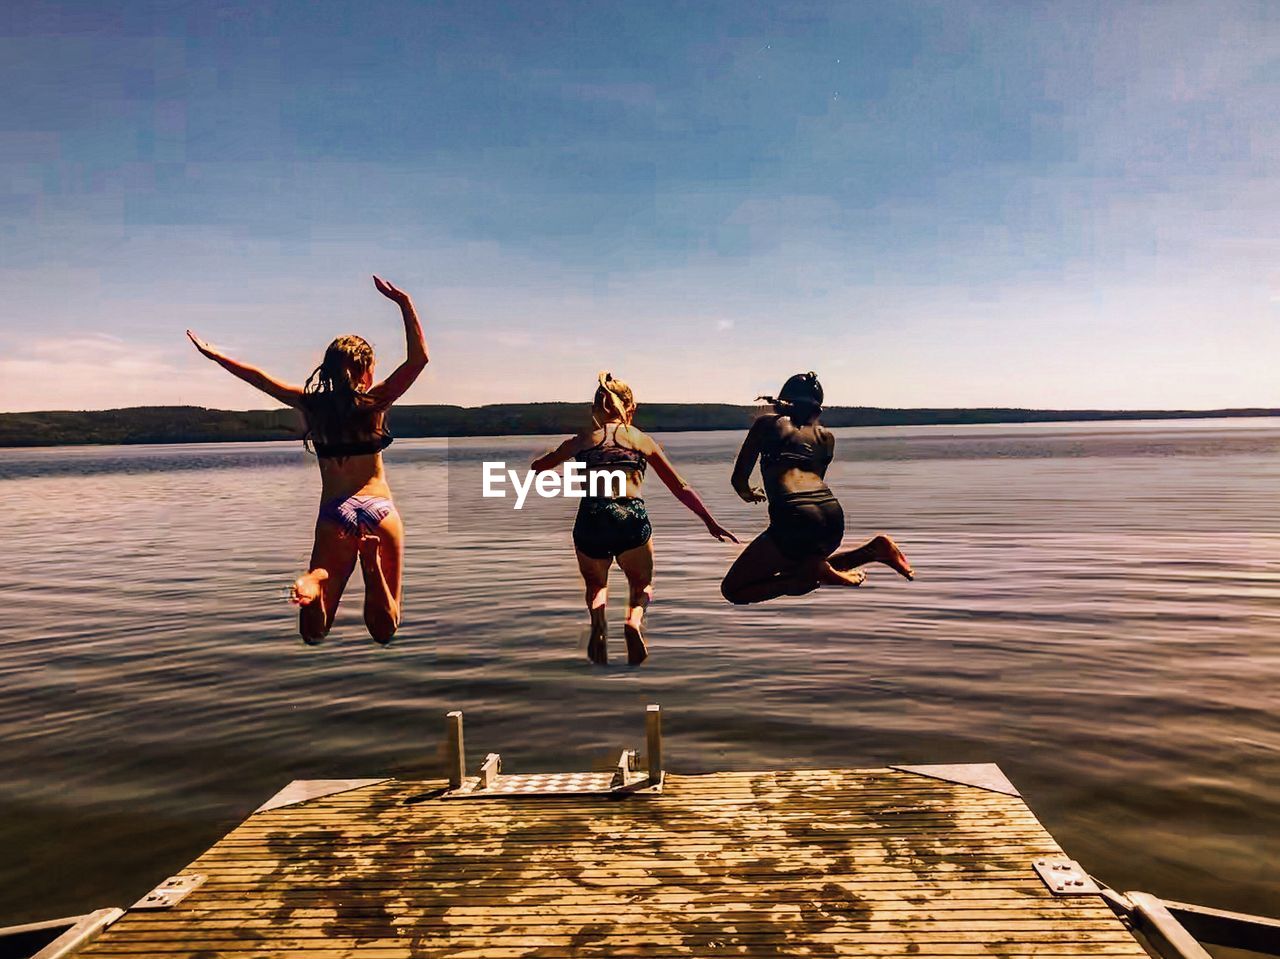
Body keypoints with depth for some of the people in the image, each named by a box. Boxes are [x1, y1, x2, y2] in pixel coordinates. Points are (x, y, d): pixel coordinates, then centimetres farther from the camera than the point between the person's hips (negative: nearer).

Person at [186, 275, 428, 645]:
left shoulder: (312, 404, 3)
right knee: (383, 631, 3)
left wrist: (211, 353, 25)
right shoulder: (375, 402, -3)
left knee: (313, 633, 7)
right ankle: (373, 562, -26)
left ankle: (316, 581, -28)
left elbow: (258, 377, 11)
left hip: (334, 515, 1)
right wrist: (404, 303, -7)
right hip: (380, 511, -1)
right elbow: (419, 357, -4)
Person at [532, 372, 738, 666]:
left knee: (595, 583, 29)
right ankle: (634, 620, -7)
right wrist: (711, 523, 24)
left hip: (590, 523, 1)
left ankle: (598, 622, -3)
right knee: (641, 583, 26)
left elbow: (537, 467, 31)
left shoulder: (580, 440, 17)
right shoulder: (642, 439, 15)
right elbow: (680, 489, 17)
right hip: (632, 521, -1)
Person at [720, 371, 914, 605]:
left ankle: (812, 574, -9)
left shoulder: (767, 423, 16)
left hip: (794, 517, -5)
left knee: (732, 590, 9)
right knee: (812, 564, 37)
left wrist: (749, 494, 39)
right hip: (832, 515, 5)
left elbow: (739, 479, 17)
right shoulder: (826, 436, 25)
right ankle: (873, 550, 11)